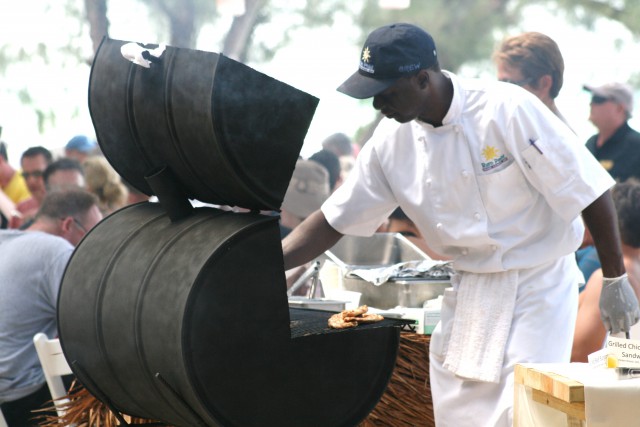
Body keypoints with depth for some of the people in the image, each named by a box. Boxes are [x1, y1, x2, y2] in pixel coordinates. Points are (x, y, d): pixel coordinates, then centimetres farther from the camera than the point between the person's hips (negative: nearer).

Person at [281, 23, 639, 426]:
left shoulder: (508, 110, -22)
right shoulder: (392, 140, -5)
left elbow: (590, 191, -17)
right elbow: (334, 219, 3)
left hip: (538, 283, -6)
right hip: (470, 286, 6)